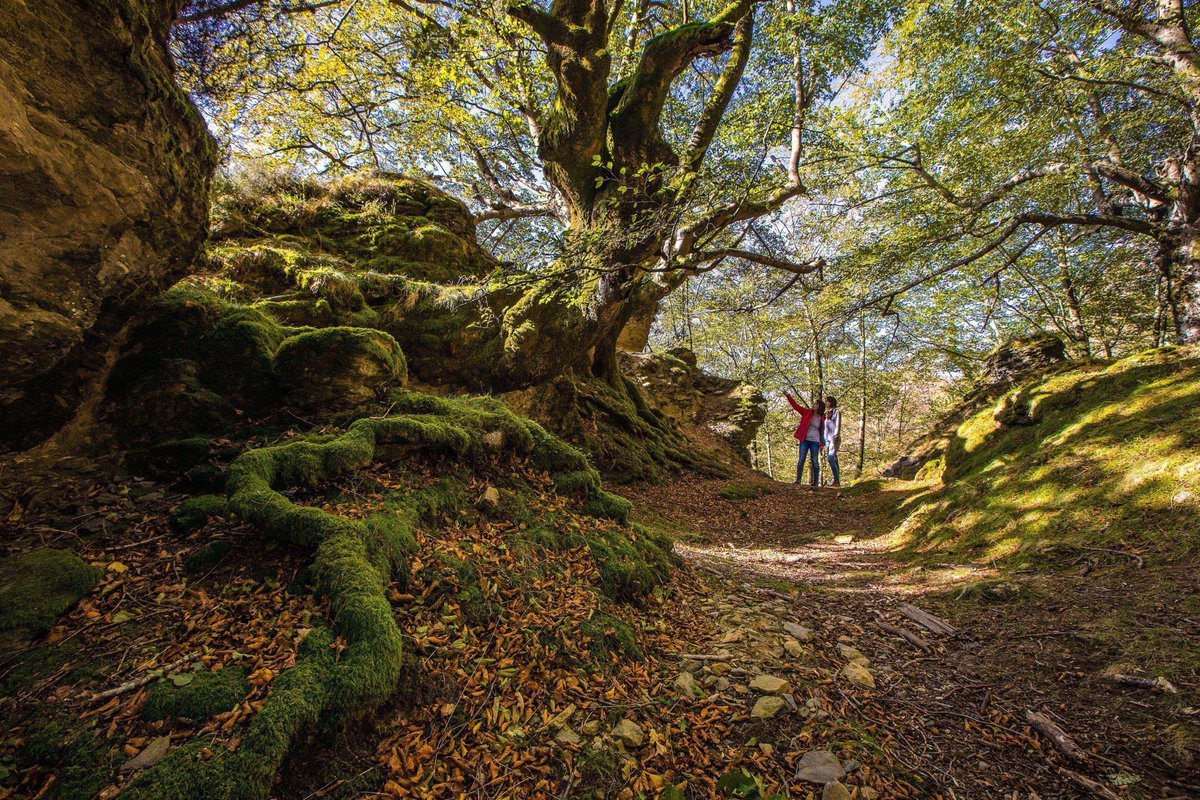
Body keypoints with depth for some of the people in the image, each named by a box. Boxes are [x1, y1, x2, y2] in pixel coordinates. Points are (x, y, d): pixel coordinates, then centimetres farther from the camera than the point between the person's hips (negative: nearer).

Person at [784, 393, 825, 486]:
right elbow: (795, 405, -4)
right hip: (804, 440, 1)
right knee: (801, 460, -3)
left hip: (815, 442, -1)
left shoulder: (822, 418, 1)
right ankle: (798, 479, -1)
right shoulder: (807, 412, 2)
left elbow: (822, 432, 5)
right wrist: (787, 395, -14)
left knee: (814, 461, 1)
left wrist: (822, 445, 2)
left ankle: (816, 482, 8)